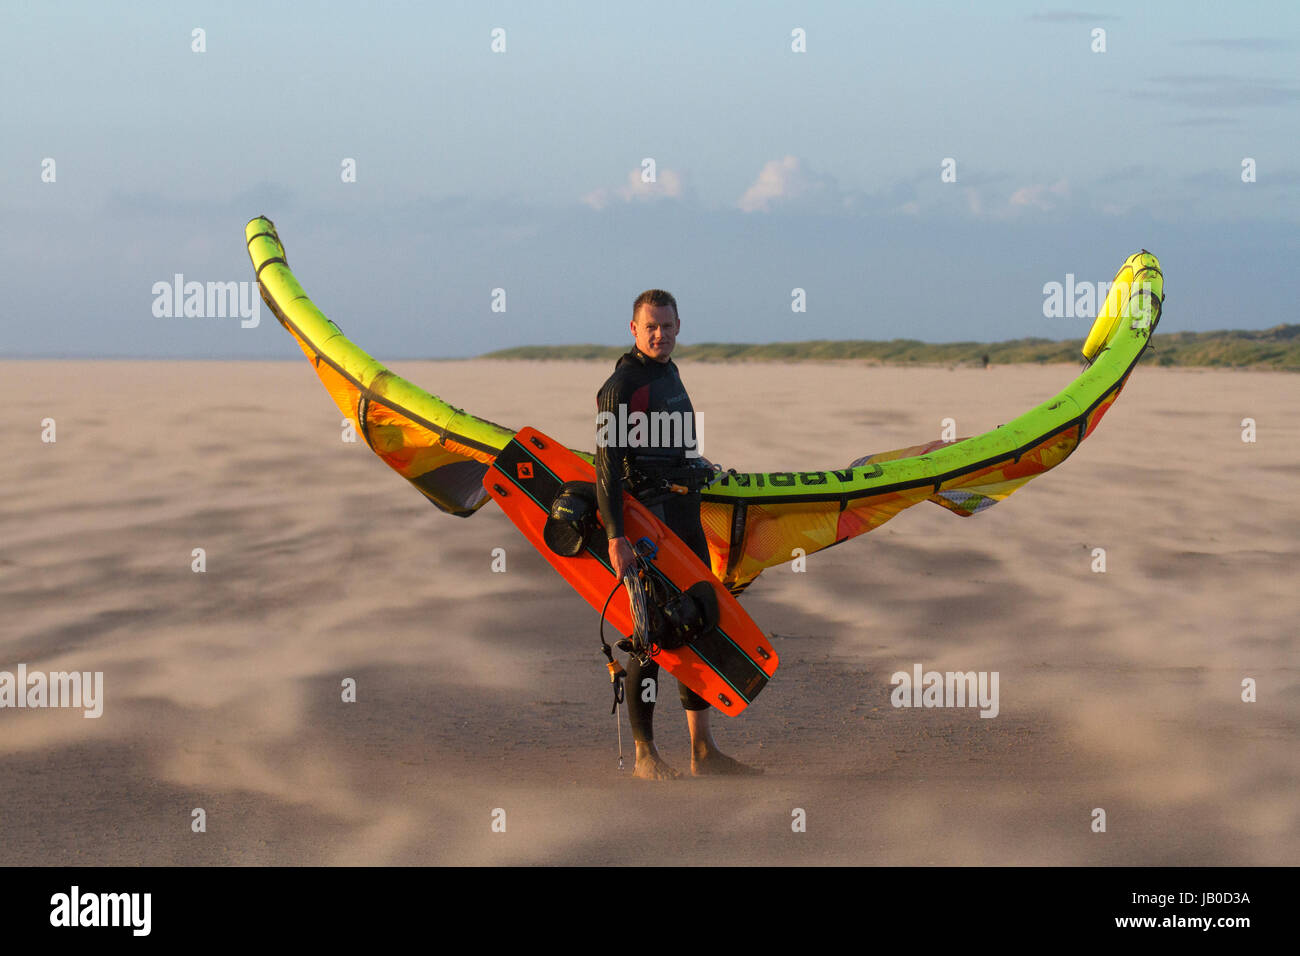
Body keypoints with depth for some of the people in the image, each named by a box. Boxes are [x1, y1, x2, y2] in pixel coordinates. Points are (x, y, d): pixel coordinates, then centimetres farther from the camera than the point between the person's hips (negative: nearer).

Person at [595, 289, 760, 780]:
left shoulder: (669, 373, 14)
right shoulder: (621, 386, -13)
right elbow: (607, 467, -18)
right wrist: (616, 538, -24)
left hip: (685, 518, 9)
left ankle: (703, 751, 14)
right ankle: (644, 755, 4)